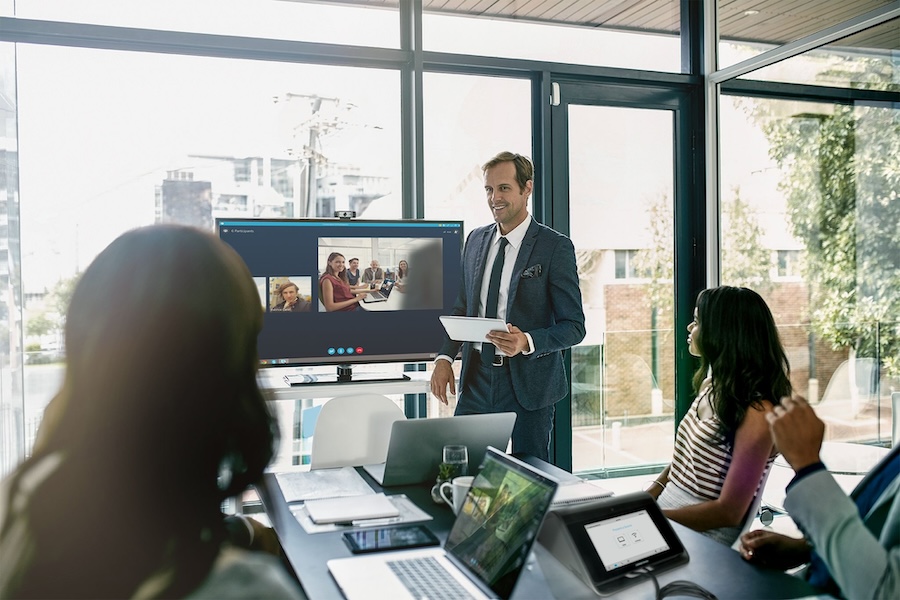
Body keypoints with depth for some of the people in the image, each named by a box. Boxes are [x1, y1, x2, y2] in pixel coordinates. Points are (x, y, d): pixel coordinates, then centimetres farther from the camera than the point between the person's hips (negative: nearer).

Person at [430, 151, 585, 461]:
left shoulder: (556, 246, -7)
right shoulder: (476, 240, 9)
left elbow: (574, 326, -8)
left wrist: (527, 342, -25)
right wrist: (445, 357, 1)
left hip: (528, 384, -4)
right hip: (476, 378, 4)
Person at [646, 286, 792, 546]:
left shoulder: (756, 411, -18)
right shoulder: (714, 383, 6)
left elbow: (729, 512, -17)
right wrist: (646, 497, 3)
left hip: (703, 535, -7)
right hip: (664, 510, 8)